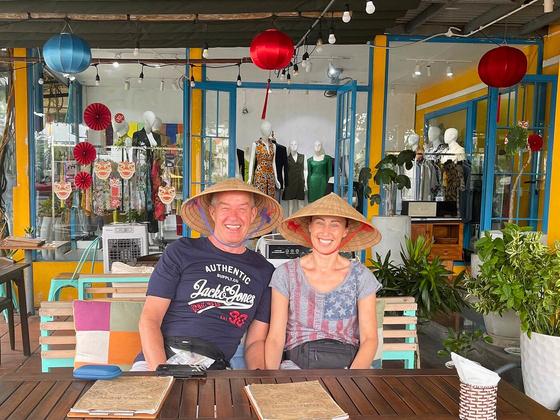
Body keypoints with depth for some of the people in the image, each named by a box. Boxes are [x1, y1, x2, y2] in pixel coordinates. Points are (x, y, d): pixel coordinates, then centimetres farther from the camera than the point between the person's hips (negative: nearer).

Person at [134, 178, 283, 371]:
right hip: (160, 360, -2)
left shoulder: (264, 271, 15)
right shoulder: (180, 252, 6)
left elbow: (256, 340, 17)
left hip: (215, 370, 3)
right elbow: (149, 319, 1)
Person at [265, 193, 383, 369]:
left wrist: (354, 375, -18)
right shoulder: (285, 274, 4)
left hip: (348, 363, 0)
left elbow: (369, 338, 0)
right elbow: (275, 338, 0)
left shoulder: (361, 276, 5)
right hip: (296, 363, 0)